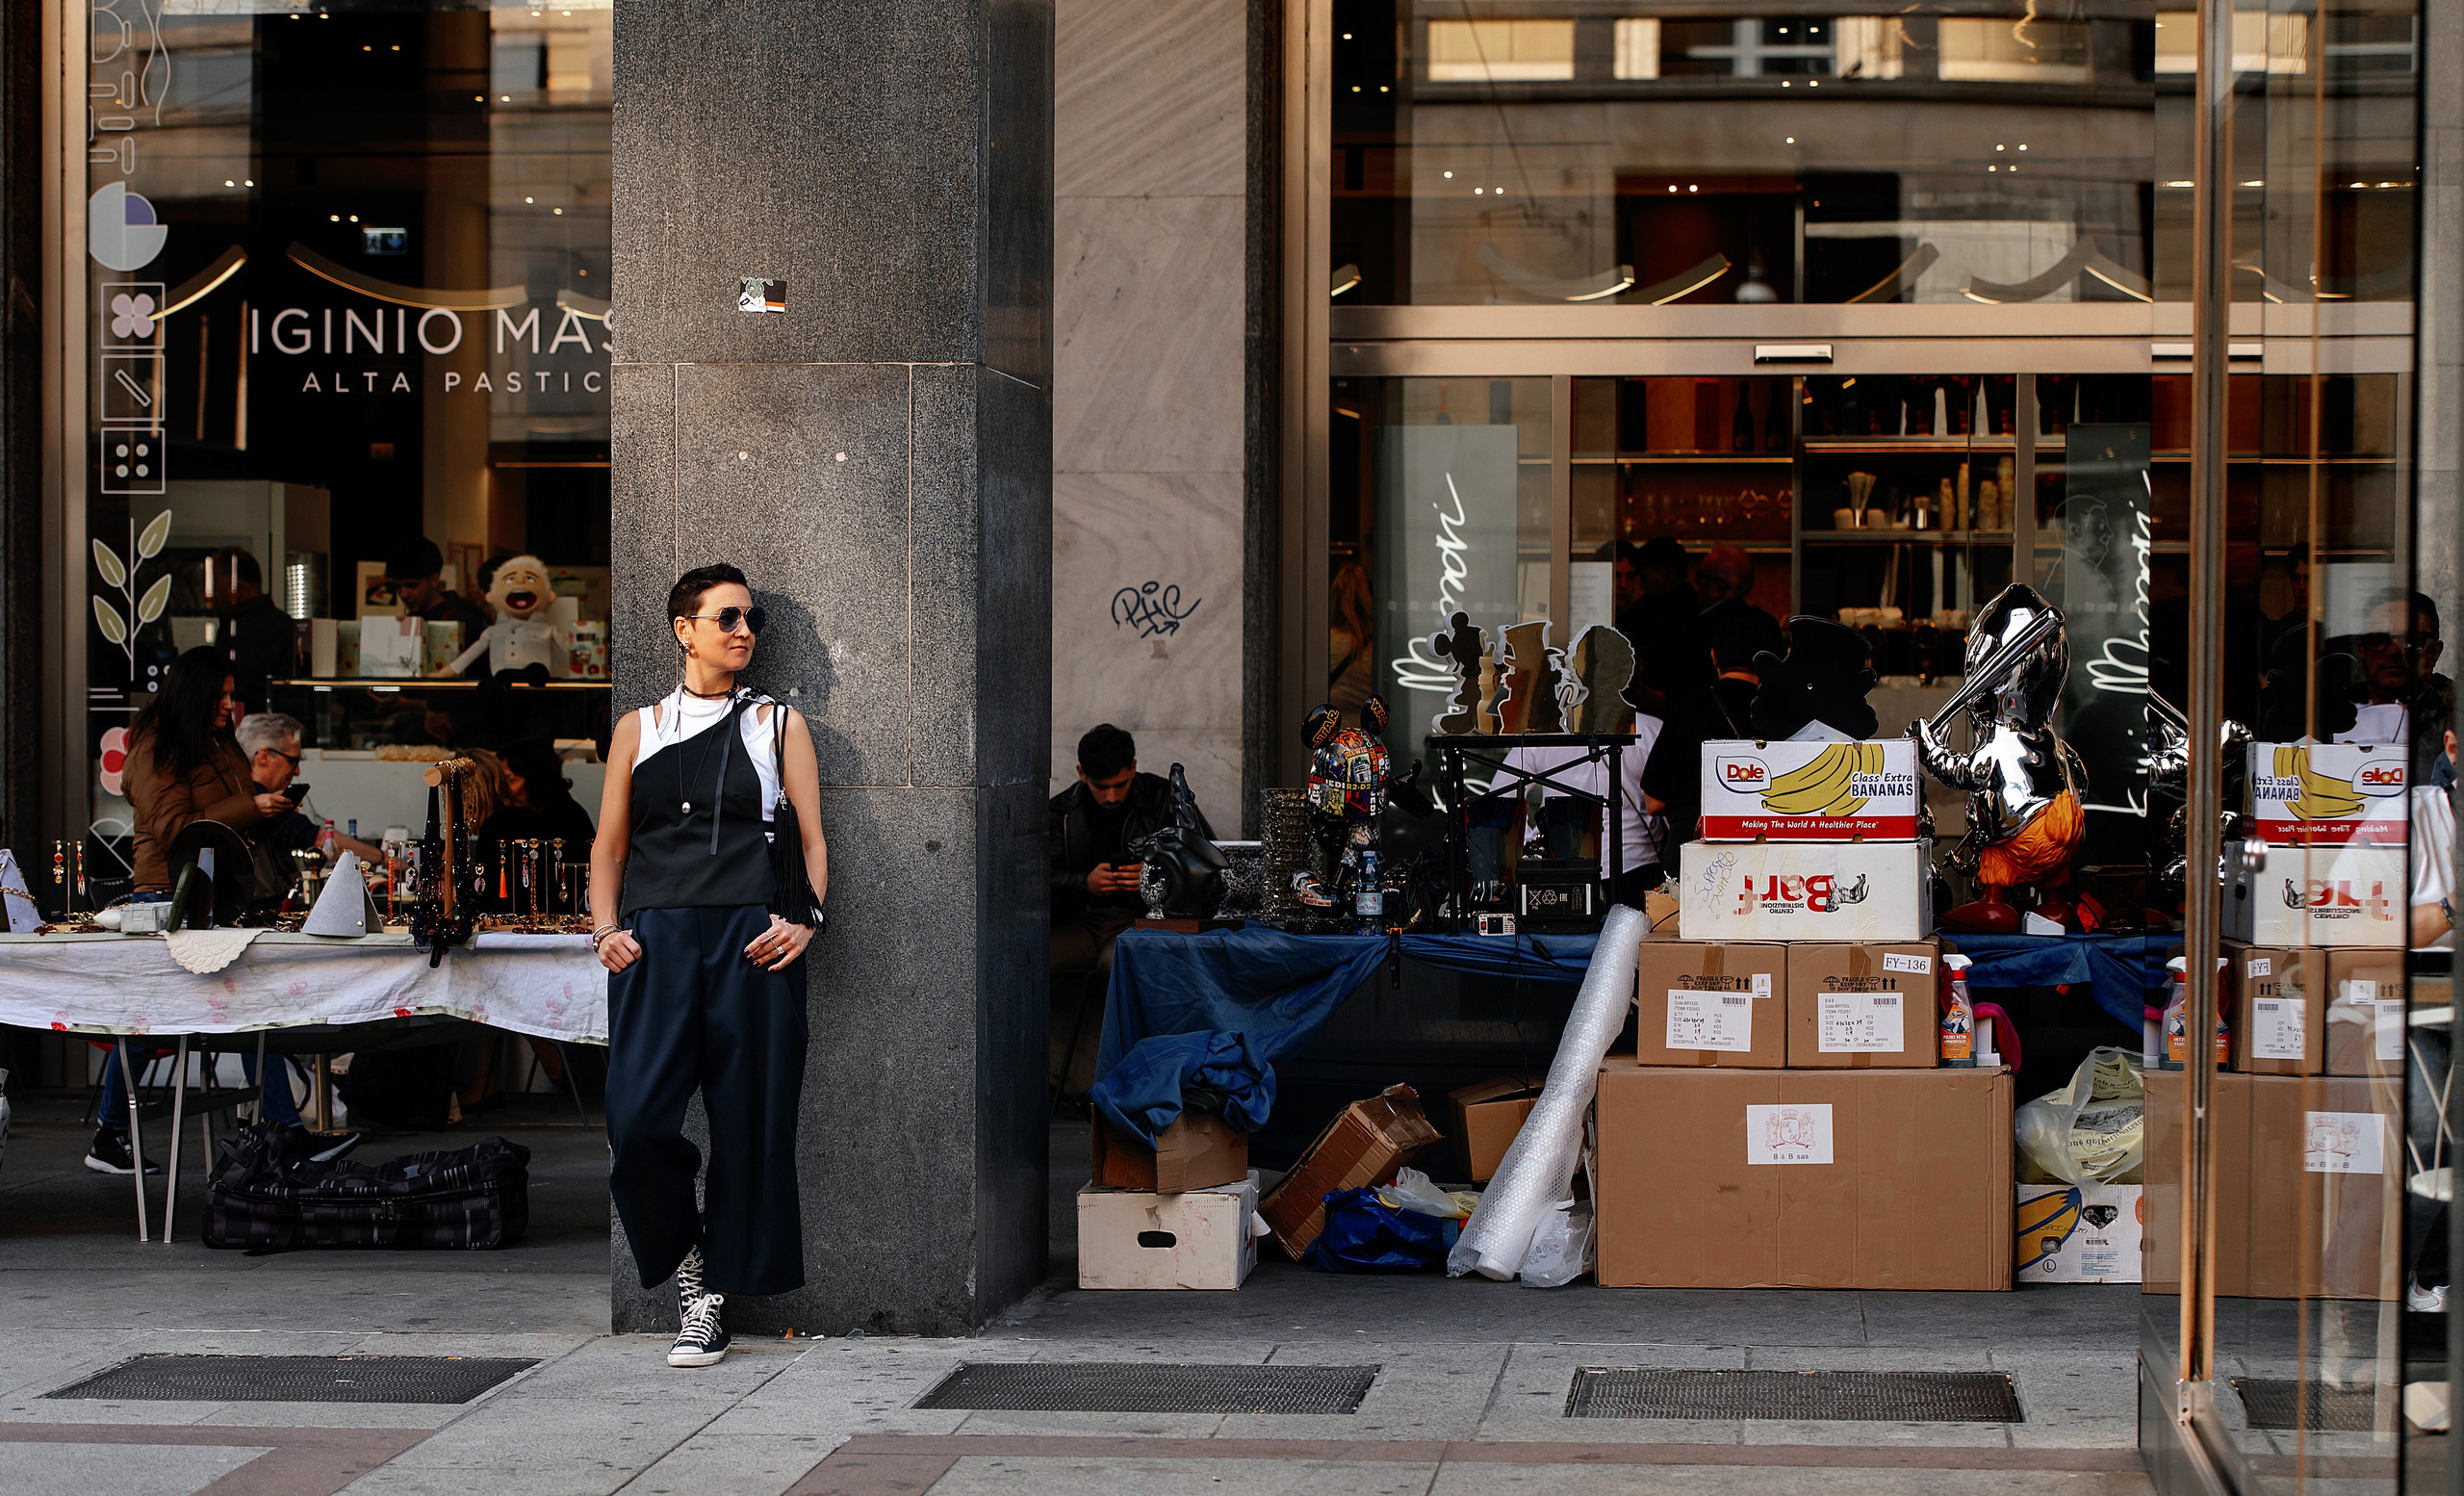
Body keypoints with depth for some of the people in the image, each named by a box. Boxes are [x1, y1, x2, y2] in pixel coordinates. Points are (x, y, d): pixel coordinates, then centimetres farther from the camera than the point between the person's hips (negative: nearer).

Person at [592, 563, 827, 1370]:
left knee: (746, 1120, -3)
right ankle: (682, 1257, 11)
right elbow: (609, 845, 16)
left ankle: (714, 1296, 8)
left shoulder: (777, 724, 14)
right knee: (638, 1117, -13)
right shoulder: (638, 729, 16)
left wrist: (804, 921, -6)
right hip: (656, 940, 0)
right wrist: (606, 929, 1)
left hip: (751, 942, 0)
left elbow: (812, 838, 10)